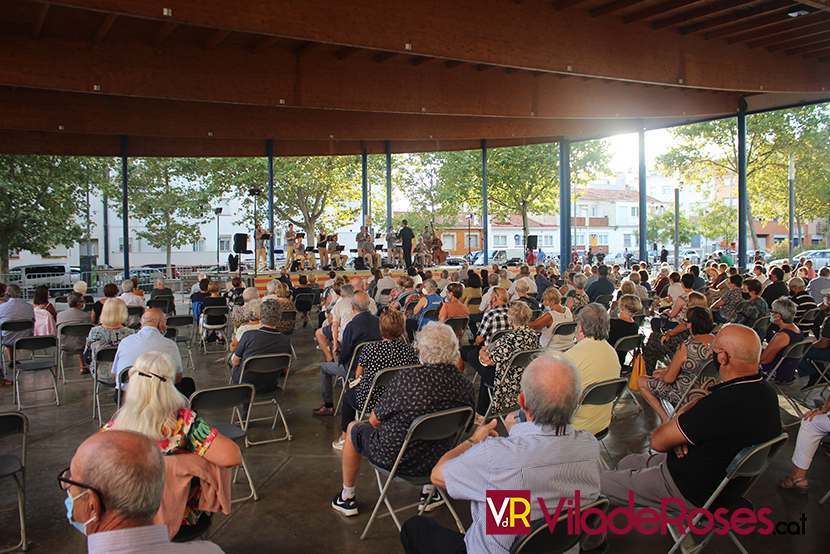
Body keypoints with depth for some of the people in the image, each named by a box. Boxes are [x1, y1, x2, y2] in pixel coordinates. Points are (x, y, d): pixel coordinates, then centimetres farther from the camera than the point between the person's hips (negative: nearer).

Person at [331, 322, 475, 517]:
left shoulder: (407, 378, -28)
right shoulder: (465, 385, -15)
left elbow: (375, 420, -13)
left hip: (395, 460, -4)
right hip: (437, 460, 5)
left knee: (353, 428, 23)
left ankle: (346, 498, 39)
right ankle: (428, 492, 47)